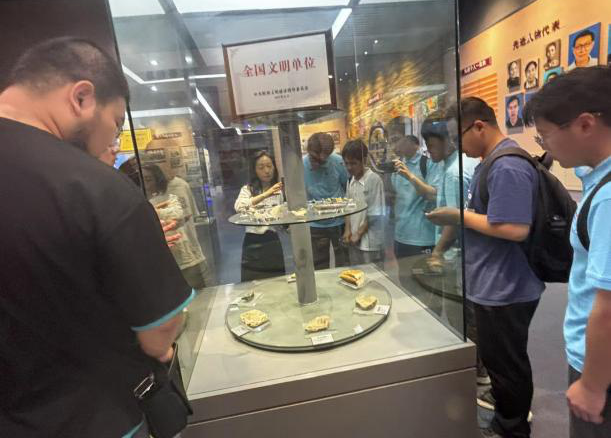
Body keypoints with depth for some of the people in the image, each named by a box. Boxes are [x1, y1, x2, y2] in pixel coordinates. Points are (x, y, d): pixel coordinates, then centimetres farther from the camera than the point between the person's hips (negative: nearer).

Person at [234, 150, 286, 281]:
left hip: (273, 244, 2)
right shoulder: (248, 189, 0)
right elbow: (239, 207, -23)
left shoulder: (280, 191, 5)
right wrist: (266, 194, -31)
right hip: (253, 245, -1)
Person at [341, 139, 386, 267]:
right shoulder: (351, 180, 7)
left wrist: (359, 234, -10)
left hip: (370, 242, -6)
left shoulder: (374, 179, -14)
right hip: (354, 240, 6)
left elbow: (375, 214, -14)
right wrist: (348, 230, 0)